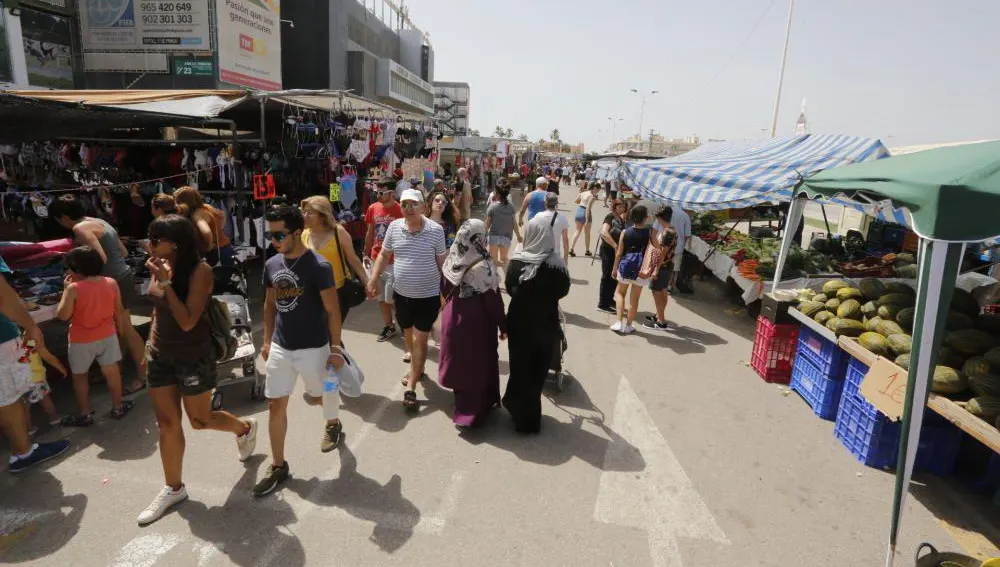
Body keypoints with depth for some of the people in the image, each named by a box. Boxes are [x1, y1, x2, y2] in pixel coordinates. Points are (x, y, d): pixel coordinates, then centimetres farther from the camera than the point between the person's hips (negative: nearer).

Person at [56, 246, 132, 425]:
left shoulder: (73, 289, -20)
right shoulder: (111, 283, -7)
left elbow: (63, 315, -17)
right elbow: (119, 311, 1)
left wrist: (66, 289, -9)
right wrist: (120, 327, 17)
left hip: (81, 341, -3)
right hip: (107, 335, 4)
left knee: (80, 376, 14)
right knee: (111, 371, 14)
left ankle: (84, 414, 23)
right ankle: (118, 407, 26)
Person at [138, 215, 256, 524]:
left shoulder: (199, 270, -20)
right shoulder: (160, 266, 0)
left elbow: (188, 321, -25)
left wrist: (166, 283, -27)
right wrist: (151, 343, 14)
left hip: (193, 359, -6)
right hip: (161, 357, 6)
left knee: (200, 420, 10)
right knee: (167, 424, 11)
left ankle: (245, 428, 39)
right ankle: (173, 488, 26)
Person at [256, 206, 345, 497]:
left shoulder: (318, 266, -18)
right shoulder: (272, 265, 0)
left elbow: (332, 310, -13)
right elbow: (270, 304, 12)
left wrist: (335, 348, -12)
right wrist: (267, 340, 14)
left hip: (313, 347, -4)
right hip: (280, 347, 5)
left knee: (318, 396, 16)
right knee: (276, 405, 5)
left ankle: (333, 424, 50)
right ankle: (278, 465, 20)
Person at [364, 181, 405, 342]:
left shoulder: (400, 211, -14)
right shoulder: (373, 208, 3)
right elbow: (370, 233, 13)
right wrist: (366, 254, 14)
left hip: (394, 261, -6)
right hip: (376, 258, 6)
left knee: (391, 298, -2)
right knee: (381, 297, 14)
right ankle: (389, 326, 30)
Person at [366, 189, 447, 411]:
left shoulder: (435, 230, -12)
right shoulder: (394, 227, -4)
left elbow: (442, 262, -4)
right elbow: (384, 255, 7)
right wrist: (372, 280, -1)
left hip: (428, 295, -4)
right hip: (401, 293, 5)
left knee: (420, 340, -1)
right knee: (408, 334, 21)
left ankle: (410, 388, 5)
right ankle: (417, 368, 46)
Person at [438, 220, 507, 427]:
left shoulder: (452, 259, -4)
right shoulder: (483, 265, -23)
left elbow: (445, 288, 8)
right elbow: (493, 300, -19)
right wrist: (503, 326, -9)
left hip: (454, 316, 6)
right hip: (476, 320, -6)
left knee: (458, 359, 20)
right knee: (477, 363, 9)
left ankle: (461, 400, 38)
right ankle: (473, 408, 18)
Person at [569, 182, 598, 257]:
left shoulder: (583, 192, 3)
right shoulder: (592, 196, -17)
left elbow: (576, 201, 16)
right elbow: (588, 208, -23)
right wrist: (587, 220, -23)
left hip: (579, 210, 5)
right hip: (585, 213, -5)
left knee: (577, 231, 13)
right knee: (587, 233, 13)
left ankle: (571, 248, -2)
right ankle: (587, 251, 24)